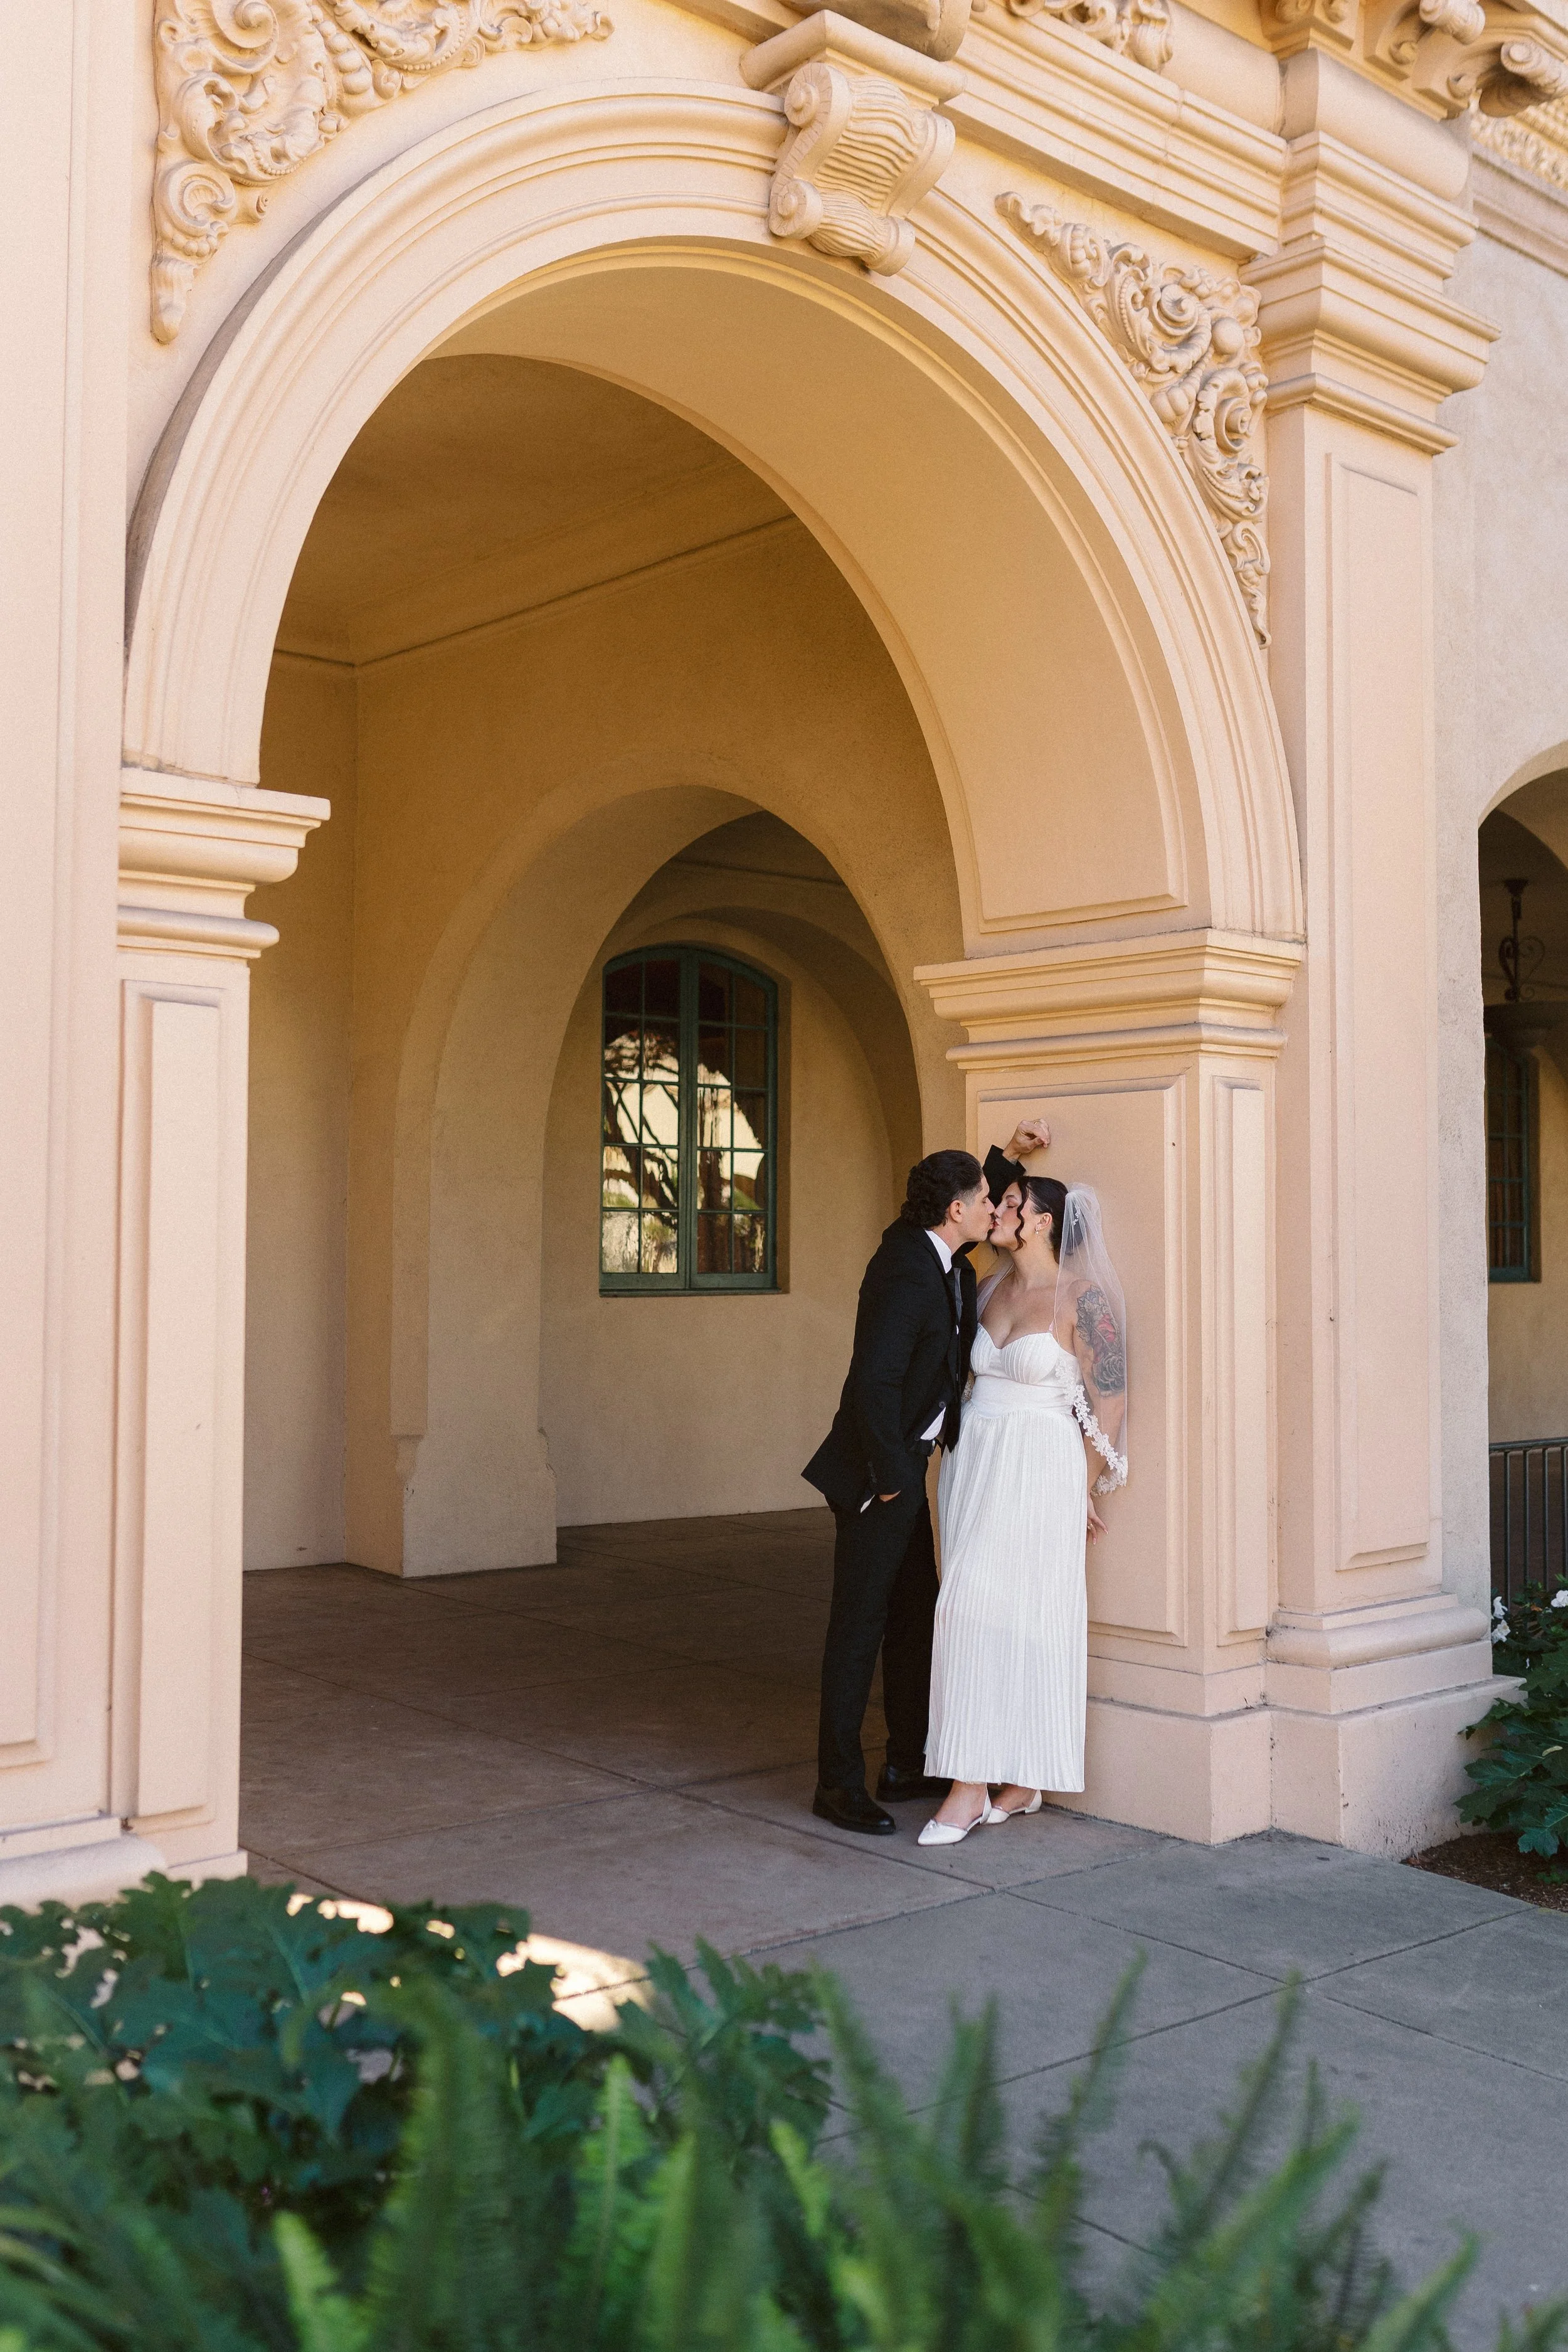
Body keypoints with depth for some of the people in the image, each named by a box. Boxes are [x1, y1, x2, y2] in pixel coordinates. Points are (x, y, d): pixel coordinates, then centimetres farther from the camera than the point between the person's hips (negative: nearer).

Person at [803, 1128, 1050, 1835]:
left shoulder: (933, 1250, 6)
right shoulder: (907, 1275, -23)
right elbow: (875, 1381, -28)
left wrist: (1009, 1153, 15)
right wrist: (889, 1478, -20)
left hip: (906, 1465, 10)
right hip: (880, 1470, -10)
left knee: (915, 1614, 17)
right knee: (860, 1623, -2)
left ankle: (909, 1763, 29)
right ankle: (838, 1783, 6)